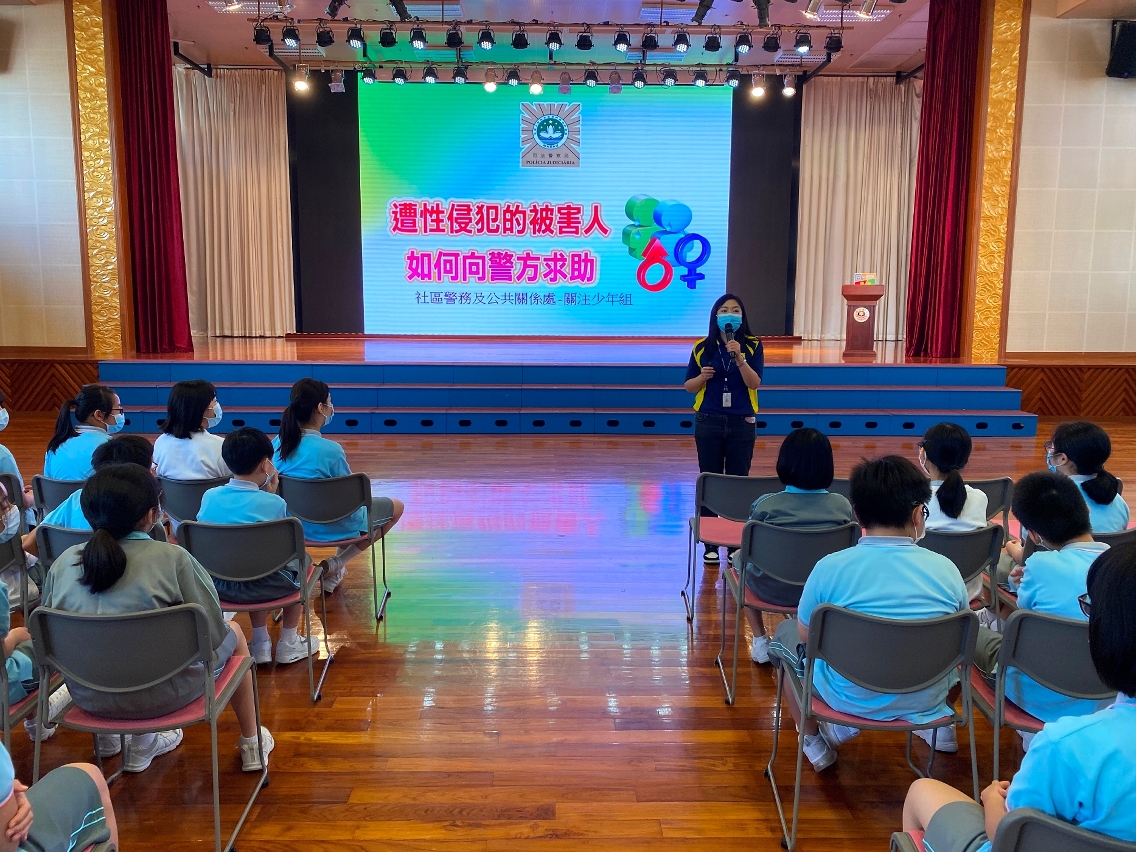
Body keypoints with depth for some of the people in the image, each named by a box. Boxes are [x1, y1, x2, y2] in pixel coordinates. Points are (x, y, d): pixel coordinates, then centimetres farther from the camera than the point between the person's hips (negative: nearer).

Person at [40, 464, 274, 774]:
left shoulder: (63, 562, -7)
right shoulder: (172, 559, -19)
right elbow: (213, 634, -14)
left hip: (87, 697, 5)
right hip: (161, 695, -4)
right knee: (234, 633, 23)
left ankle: (142, 743, 33)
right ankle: (251, 745, 33)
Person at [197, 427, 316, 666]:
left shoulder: (209, 496, -4)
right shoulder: (274, 503, -15)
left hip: (218, 587, 5)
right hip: (262, 588, -4)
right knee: (300, 562, 26)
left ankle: (260, 643, 34)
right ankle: (288, 643, 29)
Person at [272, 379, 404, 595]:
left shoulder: (278, 444, -9)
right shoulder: (330, 450, -29)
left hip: (296, 524, 7)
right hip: (330, 527, -7)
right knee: (396, 507, 15)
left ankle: (337, 568, 25)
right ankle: (336, 565, 10)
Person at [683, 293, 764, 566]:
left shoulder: (753, 346, -1)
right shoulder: (702, 347, 1)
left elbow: (754, 383, -12)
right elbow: (689, 386, 6)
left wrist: (739, 357, -25)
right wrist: (702, 376, -15)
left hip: (742, 423, -1)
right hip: (708, 422, 1)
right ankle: (710, 544, 13)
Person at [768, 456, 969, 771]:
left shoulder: (830, 568, -19)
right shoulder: (945, 569, -12)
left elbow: (805, 633, -5)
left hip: (852, 699, -2)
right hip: (926, 701, 3)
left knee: (785, 633, 25)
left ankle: (814, 744, 28)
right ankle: (938, 725, 32)